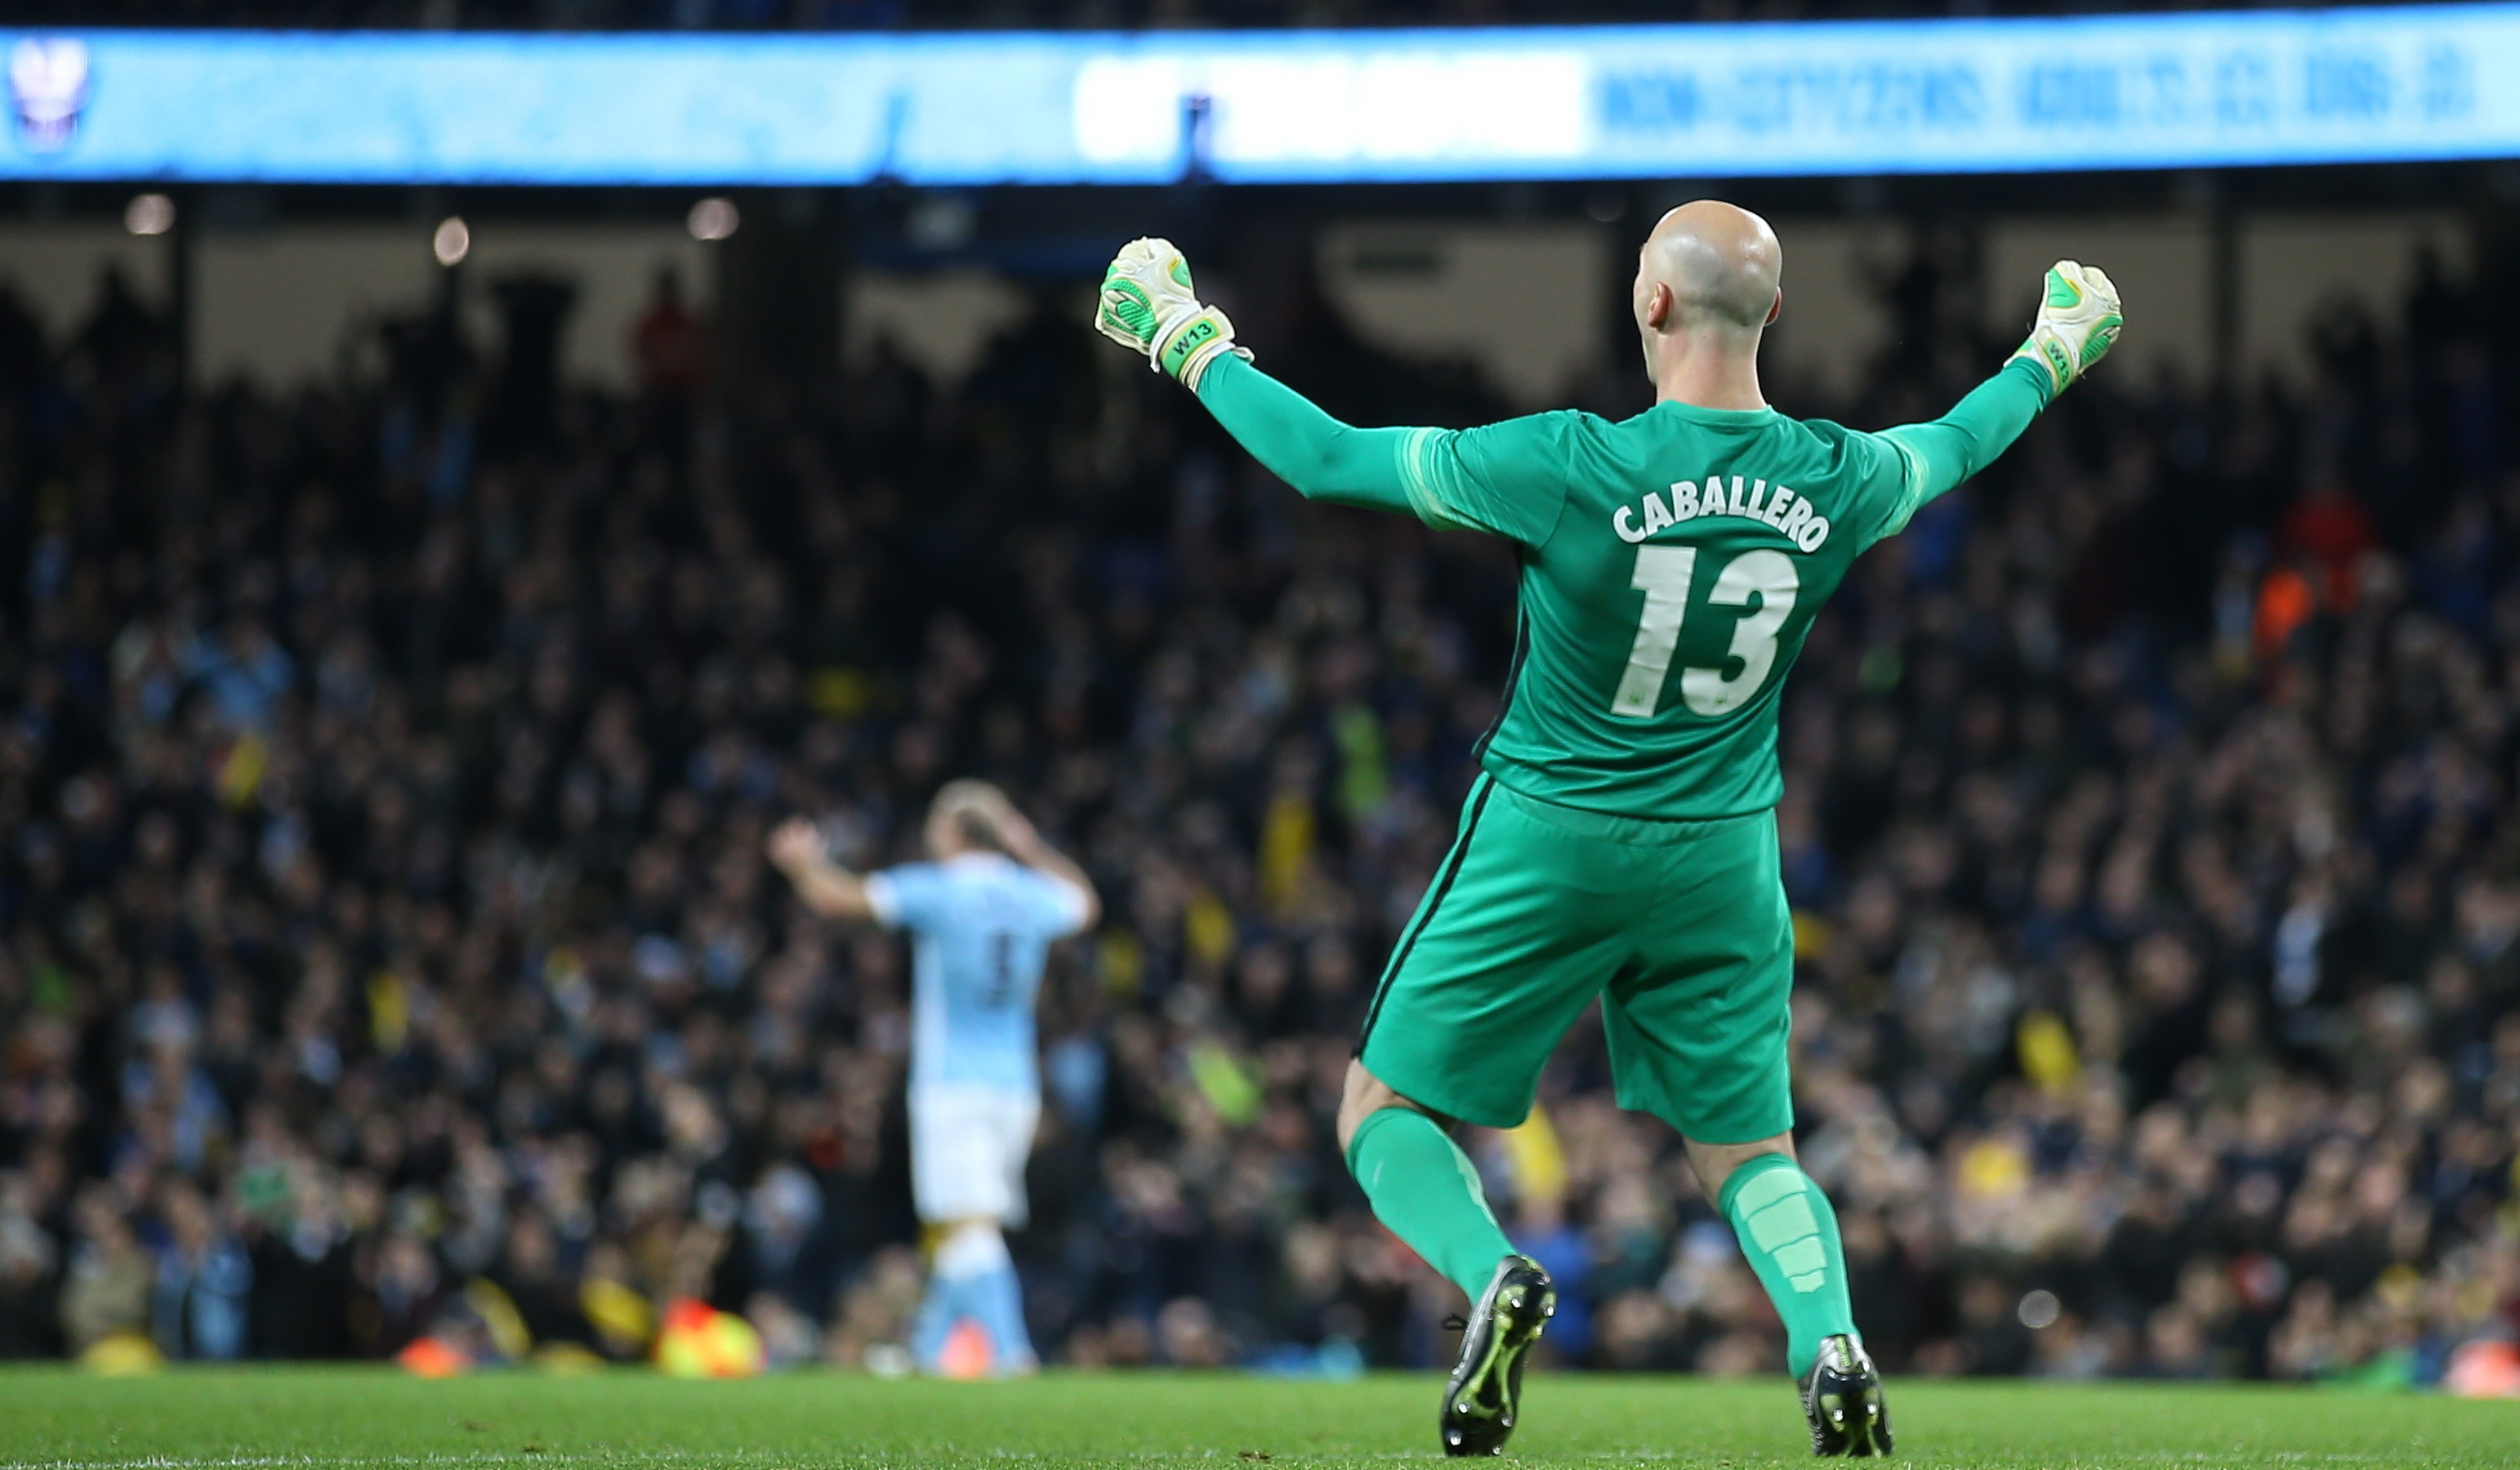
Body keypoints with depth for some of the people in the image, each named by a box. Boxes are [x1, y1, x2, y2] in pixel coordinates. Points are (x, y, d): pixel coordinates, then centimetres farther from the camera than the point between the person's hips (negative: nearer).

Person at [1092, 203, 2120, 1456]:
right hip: (1723, 857, 4)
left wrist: (1188, 342, 4)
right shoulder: (1835, 480, -9)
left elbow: (1327, 459, -11)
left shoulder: (1569, 468, -21)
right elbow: (1955, 447, 15)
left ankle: (1495, 1277, -18)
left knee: (1385, 1111, 10)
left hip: (1548, 836, -4)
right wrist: (2049, 360, 36)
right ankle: (1828, 1338, -11)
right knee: (1749, 1149, 17)